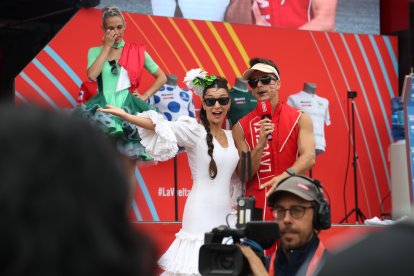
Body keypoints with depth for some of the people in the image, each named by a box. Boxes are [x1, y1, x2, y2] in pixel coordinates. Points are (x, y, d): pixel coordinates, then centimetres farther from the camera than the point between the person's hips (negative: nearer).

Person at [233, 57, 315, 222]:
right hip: (258, 204, 1)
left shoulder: (300, 119, 2)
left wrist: (285, 176, -32)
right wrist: (261, 145, -15)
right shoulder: (241, 127, 5)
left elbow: (309, 157, -13)